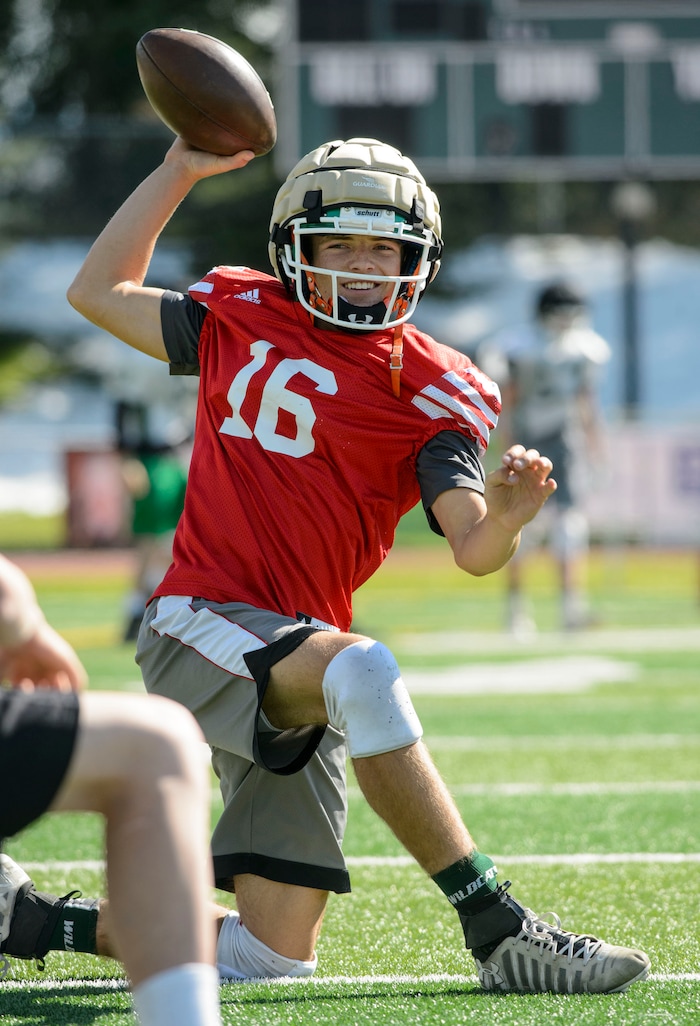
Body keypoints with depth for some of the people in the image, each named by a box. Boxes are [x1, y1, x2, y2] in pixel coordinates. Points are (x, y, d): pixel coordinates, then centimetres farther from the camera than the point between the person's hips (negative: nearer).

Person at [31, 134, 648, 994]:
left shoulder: (431, 391, 4)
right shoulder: (241, 320, 9)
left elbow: (472, 550, -10)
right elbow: (99, 292, 23)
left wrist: (507, 515, -33)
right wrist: (179, 173, 19)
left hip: (294, 663, 3)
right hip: (202, 624, -3)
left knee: (271, 957, 0)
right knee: (361, 669, -36)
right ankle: (500, 933, -36)